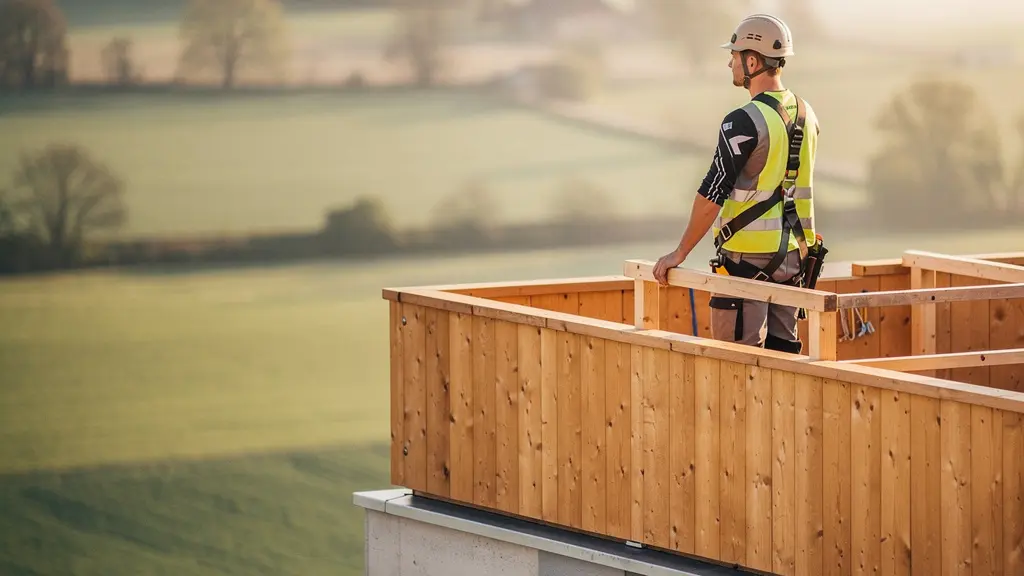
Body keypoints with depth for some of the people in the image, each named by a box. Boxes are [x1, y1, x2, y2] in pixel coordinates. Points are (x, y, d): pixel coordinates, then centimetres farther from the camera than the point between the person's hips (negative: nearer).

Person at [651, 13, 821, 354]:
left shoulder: (745, 122, -16)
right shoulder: (805, 115, 9)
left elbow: (712, 195, -17)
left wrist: (680, 253, -10)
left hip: (747, 260, -8)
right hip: (792, 256, 8)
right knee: (782, 349, 10)